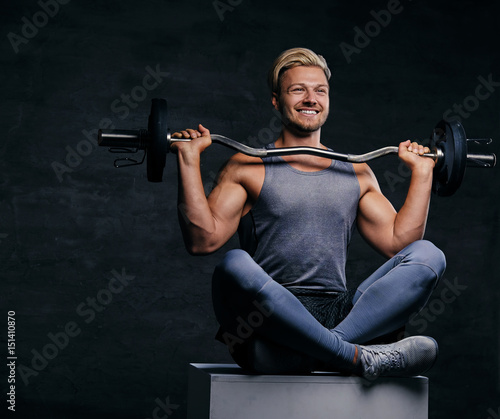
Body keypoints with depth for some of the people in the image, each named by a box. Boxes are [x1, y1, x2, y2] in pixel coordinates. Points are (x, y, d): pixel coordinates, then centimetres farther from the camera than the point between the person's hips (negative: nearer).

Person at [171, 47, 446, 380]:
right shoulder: (248, 167, 8)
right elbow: (203, 240, -5)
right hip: (269, 322, -3)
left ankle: (319, 351, -31)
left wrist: (422, 171, 13)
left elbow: (398, 242, 12)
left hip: (339, 314, 4)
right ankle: (357, 358, -32)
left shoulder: (357, 173, 20)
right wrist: (189, 160, -8)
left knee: (428, 255, -15)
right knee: (235, 266, -36)